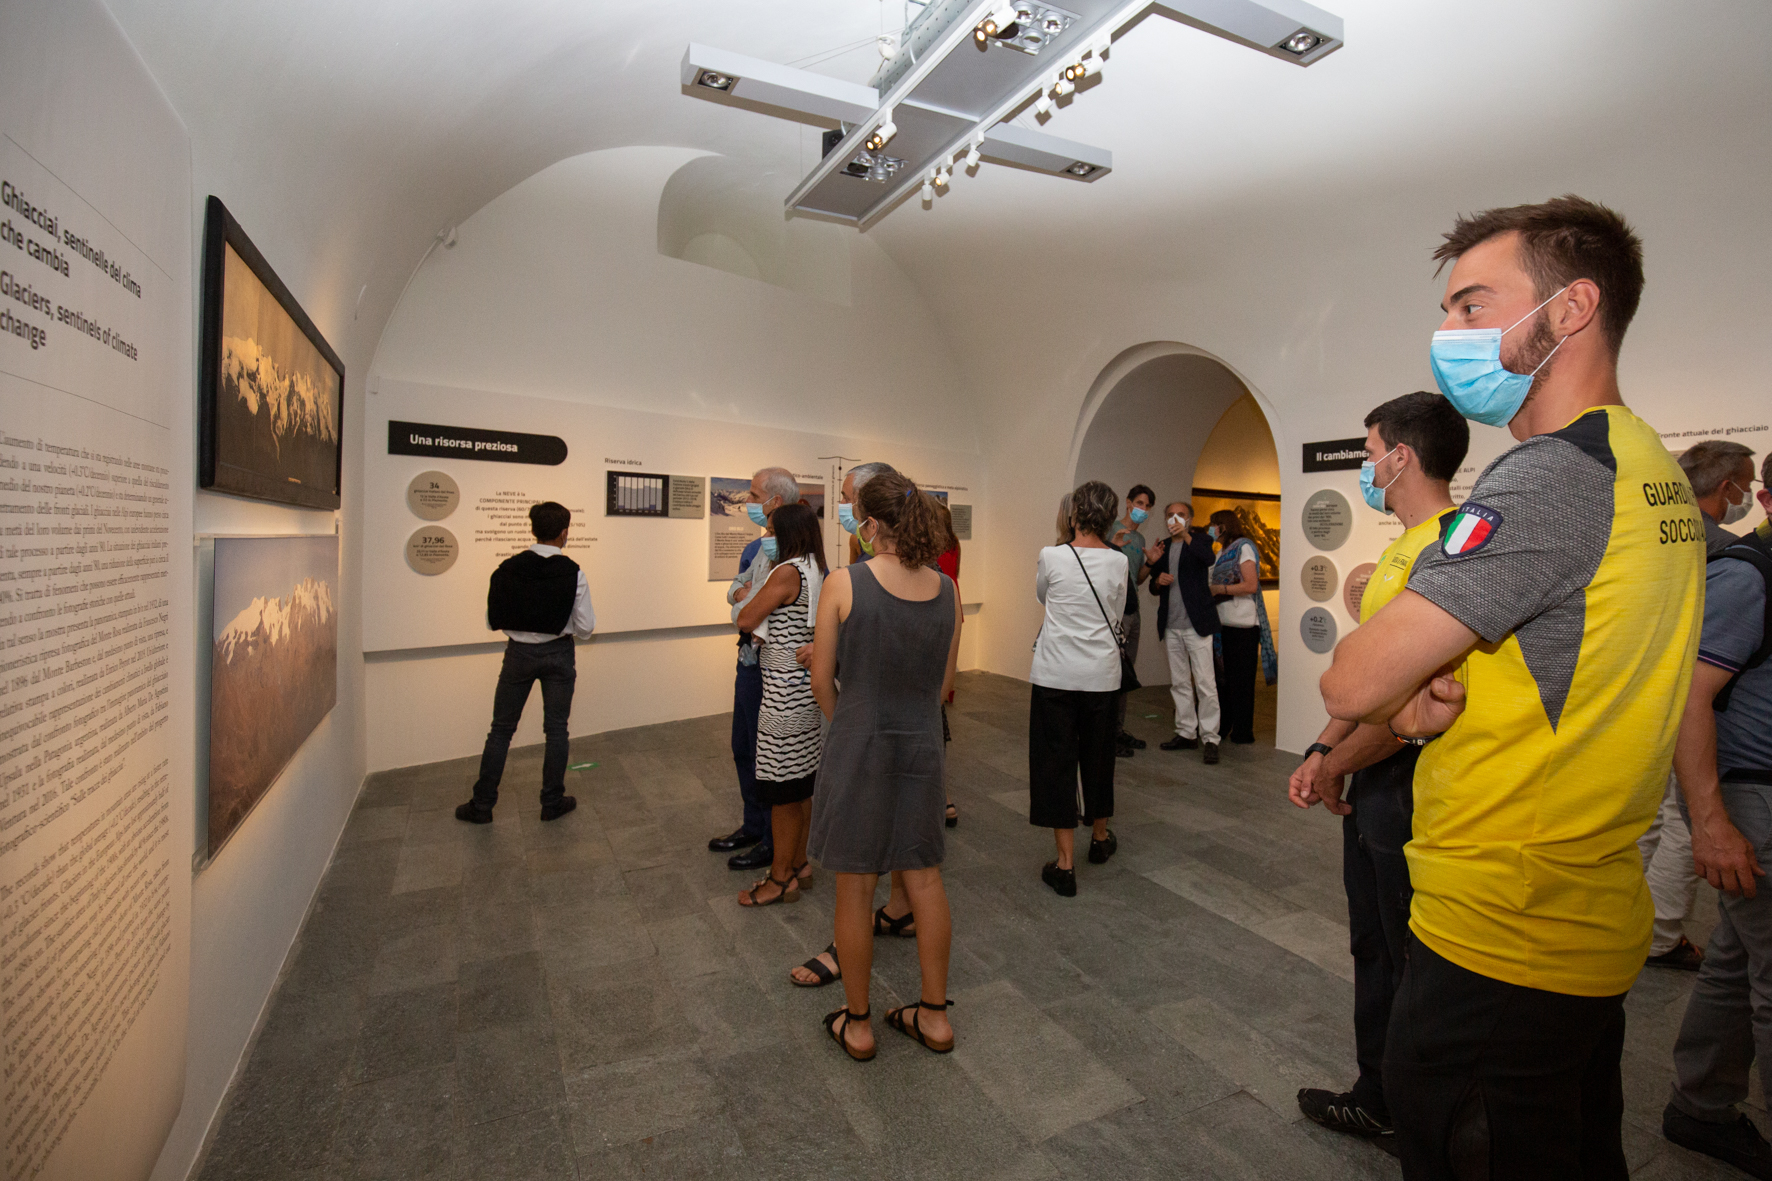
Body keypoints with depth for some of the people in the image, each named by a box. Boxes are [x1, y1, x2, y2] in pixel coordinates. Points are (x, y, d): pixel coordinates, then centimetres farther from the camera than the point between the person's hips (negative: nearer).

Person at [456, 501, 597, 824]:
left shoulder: (507, 569, -8)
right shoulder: (573, 574, -13)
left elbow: (492, 621, -3)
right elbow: (585, 628, -12)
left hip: (519, 653, 1)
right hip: (558, 654, -1)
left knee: (501, 729, 13)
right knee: (556, 730, 11)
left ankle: (482, 805, 21)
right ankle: (552, 803, 20)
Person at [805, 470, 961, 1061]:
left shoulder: (843, 584, -14)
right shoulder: (947, 588, -1)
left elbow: (823, 679, -5)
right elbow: (944, 681, 6)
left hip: (859, 746, -4)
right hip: (922, 745, 4)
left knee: (855, 886, 11)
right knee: (924, 878, 17)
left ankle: (857, 1024, 29)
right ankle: (934, 1014, 32)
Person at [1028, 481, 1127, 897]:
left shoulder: (1052, 556, -10)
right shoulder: (1119, 562, -3)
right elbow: (1118, 606, 11)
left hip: (1055, 675, -3)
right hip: (1100, 675, 3)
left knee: (1057, 761, 5)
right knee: (1098, 756, 20)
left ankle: (1065, 863, 7)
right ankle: (1100, 837, 42)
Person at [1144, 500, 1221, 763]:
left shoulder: (1199, 540, 0)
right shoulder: (1163, 546, 14)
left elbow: (1208, 558, -24)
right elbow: (1153, 589, 17)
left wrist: (1186, 535, -35)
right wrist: (1158, 581, -5)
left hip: (1196, 624, -5)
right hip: (1171, 626, 6)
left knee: (1205, 683, -7)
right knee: (1179, 683, 11)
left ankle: (1210, 739, -1)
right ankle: (1186, 734, 21)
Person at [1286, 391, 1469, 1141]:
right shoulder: (1402, 548, 12)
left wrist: (1336, 766, -12)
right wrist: (1324, 751, 8)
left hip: (1412, 782, -10)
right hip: (1371, 778, 10)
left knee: (1415, 964, 9)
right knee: (1374, 947, 21)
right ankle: (1377, 1101, 40)